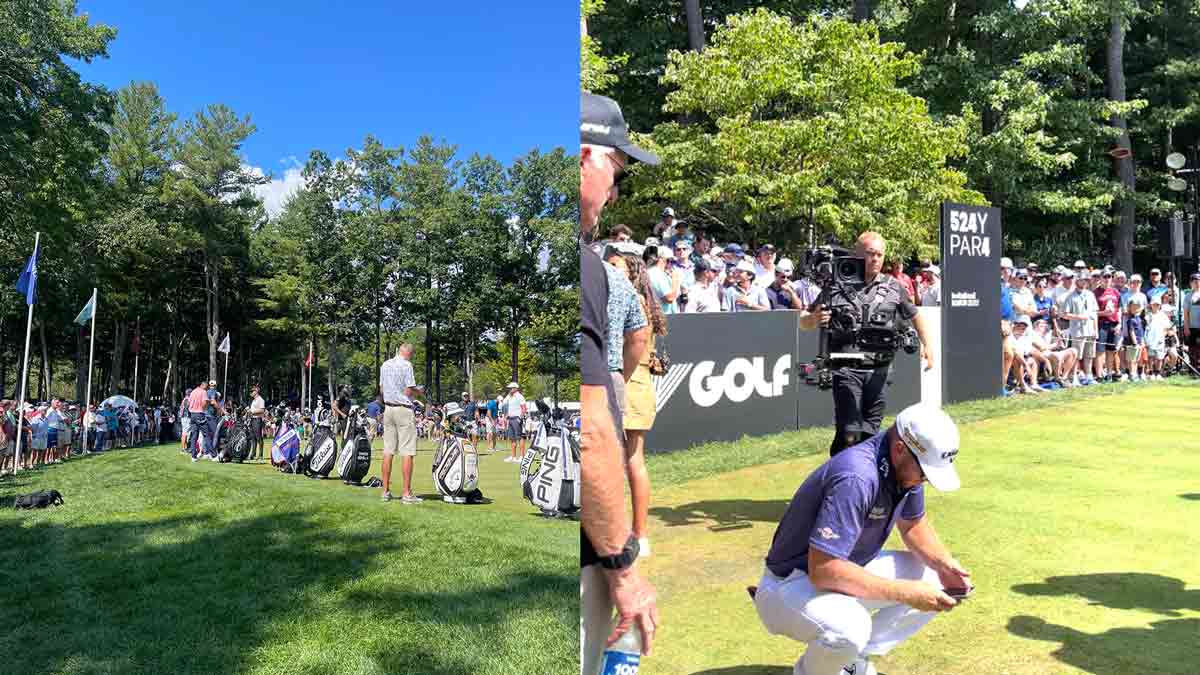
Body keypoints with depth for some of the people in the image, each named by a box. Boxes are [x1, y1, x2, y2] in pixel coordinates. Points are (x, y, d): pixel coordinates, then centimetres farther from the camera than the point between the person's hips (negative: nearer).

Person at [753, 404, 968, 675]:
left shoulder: (906, 466, -6)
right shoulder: (855, 477, -34)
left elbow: (913, 525, 13)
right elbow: (823, 570, -36)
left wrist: (945, 564, -7)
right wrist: (904, 592, -32)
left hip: (847, 567, 9)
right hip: (796, 581, -9)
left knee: (936, 582, 3)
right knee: (848, 627, -37)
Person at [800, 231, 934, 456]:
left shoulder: (893, 287, 9)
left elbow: (914, 315, 24)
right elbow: (804, 322, 4)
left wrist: (926, 345, 13)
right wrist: (815, 319, -19)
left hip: (878, 370, 3)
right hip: (846, 369, -3)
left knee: (870, 433, 9)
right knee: (849, 433, -11)